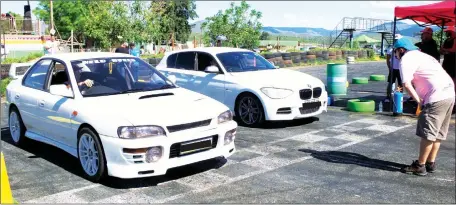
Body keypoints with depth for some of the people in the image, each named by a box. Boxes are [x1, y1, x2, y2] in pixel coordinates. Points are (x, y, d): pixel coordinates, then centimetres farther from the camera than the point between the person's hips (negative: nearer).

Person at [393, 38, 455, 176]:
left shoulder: (406, 59, -3)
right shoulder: (420, 55, 26)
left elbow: (407, 84, -15)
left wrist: (419, 101, -7)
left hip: (437, 97, -9)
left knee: (428, 134, -1)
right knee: (437, 133, 15)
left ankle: (420, 166, 7)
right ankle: (430, 163, 23)